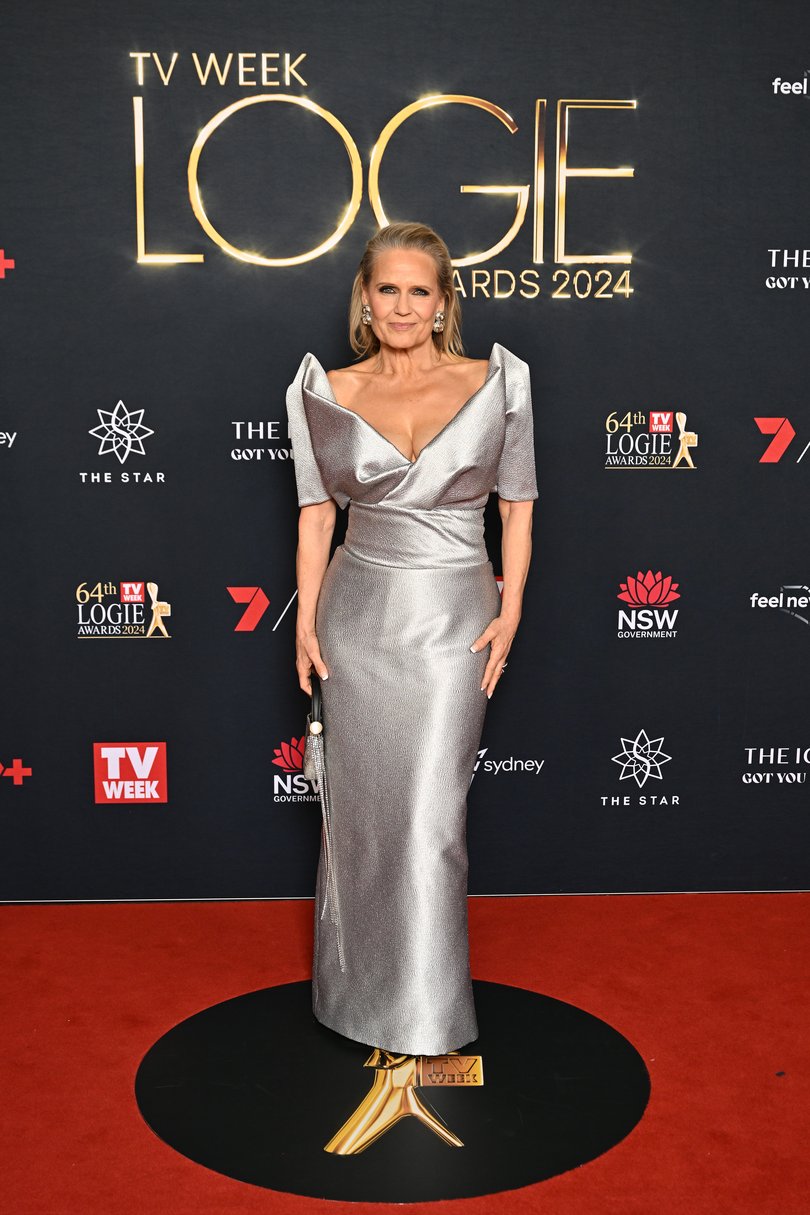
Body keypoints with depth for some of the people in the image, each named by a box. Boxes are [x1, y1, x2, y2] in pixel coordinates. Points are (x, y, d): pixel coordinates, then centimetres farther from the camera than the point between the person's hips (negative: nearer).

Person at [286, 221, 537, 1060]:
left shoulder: (493, 385, 0)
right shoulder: (329, 394, 2)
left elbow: (517, 507, 4)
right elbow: (316, 515, 5)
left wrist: (510, 611, -3)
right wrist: (305, 621, 0)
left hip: (453, 619, -1)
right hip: (359, 616, 2)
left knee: (431, 815, 0)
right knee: (359, 802, 9)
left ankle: (426, 1010, 18)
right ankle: (357, 986, 30)